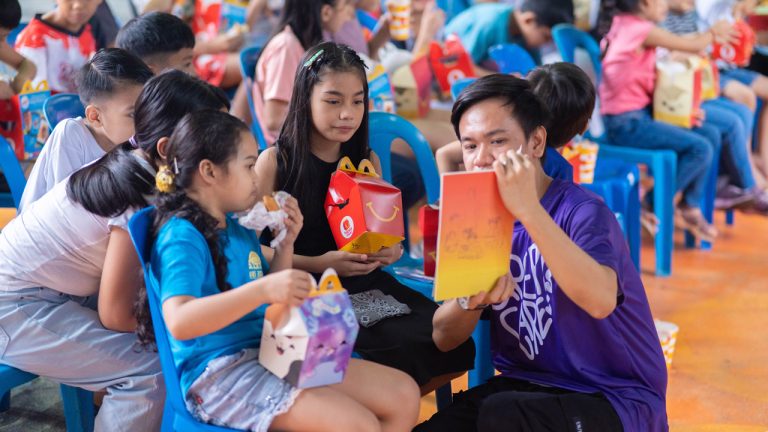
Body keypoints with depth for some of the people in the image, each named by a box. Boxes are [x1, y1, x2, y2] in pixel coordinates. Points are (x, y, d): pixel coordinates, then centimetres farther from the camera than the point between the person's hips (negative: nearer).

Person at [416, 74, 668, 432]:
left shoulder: (582, 211, -14)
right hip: (526, 385, 5)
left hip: (615, 399, -5)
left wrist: (528, 209, -39)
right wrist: (471, 300, -23)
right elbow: (444, 339, -1)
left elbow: (601, 300, -36)